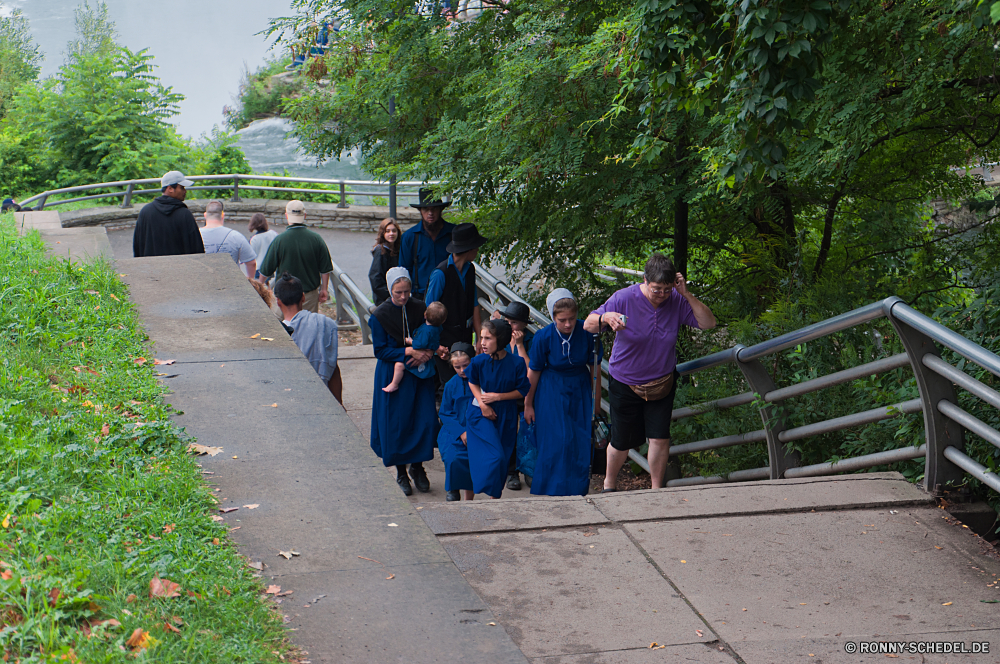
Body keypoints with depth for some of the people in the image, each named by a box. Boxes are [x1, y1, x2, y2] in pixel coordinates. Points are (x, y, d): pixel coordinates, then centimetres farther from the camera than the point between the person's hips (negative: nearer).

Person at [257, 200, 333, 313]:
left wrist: (259, 285, 16)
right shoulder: (316, 239, -7)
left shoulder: (279, 240, -13)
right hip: (310, 294, 2)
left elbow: (266, 270, -2)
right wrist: (324, 289, 13)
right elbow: (325, 269, 0)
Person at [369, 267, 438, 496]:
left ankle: (418, 467, 18)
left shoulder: (420, 309, 1)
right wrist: (408, 352, -20)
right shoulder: (379, 315, -8)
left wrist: (427, 353, -14)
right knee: (396, 424, 0)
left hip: (420, 374, 3)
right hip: (393, 376, -3)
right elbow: (380, 350, -9)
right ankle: (401, 472, 16)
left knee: (425, 421, -1)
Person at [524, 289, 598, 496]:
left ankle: (578, 491, 18)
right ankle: (550, 494, 8)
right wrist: (528, 404, 1)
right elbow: (534, 371, -6)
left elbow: (594, 365, -1)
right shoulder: (544, 337, -18)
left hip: (580, 390, 2)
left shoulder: (586, 332, -16)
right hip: (552, 393, -2)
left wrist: (595, 397, 5)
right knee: (556, 442, -6)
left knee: (581, 442, 2)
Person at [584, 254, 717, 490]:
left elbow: (708, 323, -12)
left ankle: (656, 489, 16)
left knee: (660, 438, -4)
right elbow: (588, 325, -16)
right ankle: (609, 483, 36)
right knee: (622, 442, 8)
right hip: (625, 384, -2)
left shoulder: (677, 301, -10)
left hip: (662, 383, 2)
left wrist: (687, 295, -24)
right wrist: (606, 318, -40)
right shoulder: (624, 299, -18)